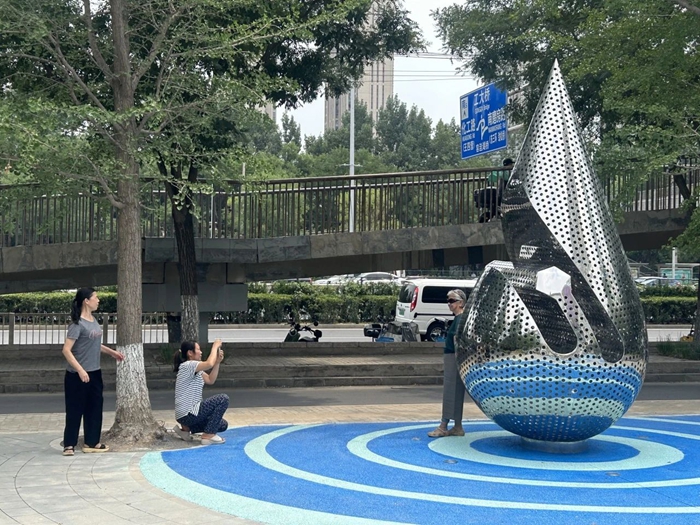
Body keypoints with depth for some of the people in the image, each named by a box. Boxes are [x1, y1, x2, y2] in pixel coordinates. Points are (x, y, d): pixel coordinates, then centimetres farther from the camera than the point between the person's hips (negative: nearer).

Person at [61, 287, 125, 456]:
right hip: (78, 375, -8)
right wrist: (80, 370, -25)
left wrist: (112, 352, 23)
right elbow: (66, 350, -20)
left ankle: (91, 442, 21)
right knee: (75, 409, 0)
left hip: (94, 373, 8)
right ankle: (69, 444, 10)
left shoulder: (93, 320, 8)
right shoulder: (77, 324, -17)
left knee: (95, 407, 11)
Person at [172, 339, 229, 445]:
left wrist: (218, 362, 2)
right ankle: (208, 435, -11)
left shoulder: (196, 369, 17)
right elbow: (209, 364, -29)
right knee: (223, 399, -14)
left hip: (191, 412, 10)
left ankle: (186, 428, 14)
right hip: (186, 413, -10)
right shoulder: (187, 366, -15)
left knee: (223, 425, 12)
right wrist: (215, 346, -15)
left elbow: (210, 380, 11)